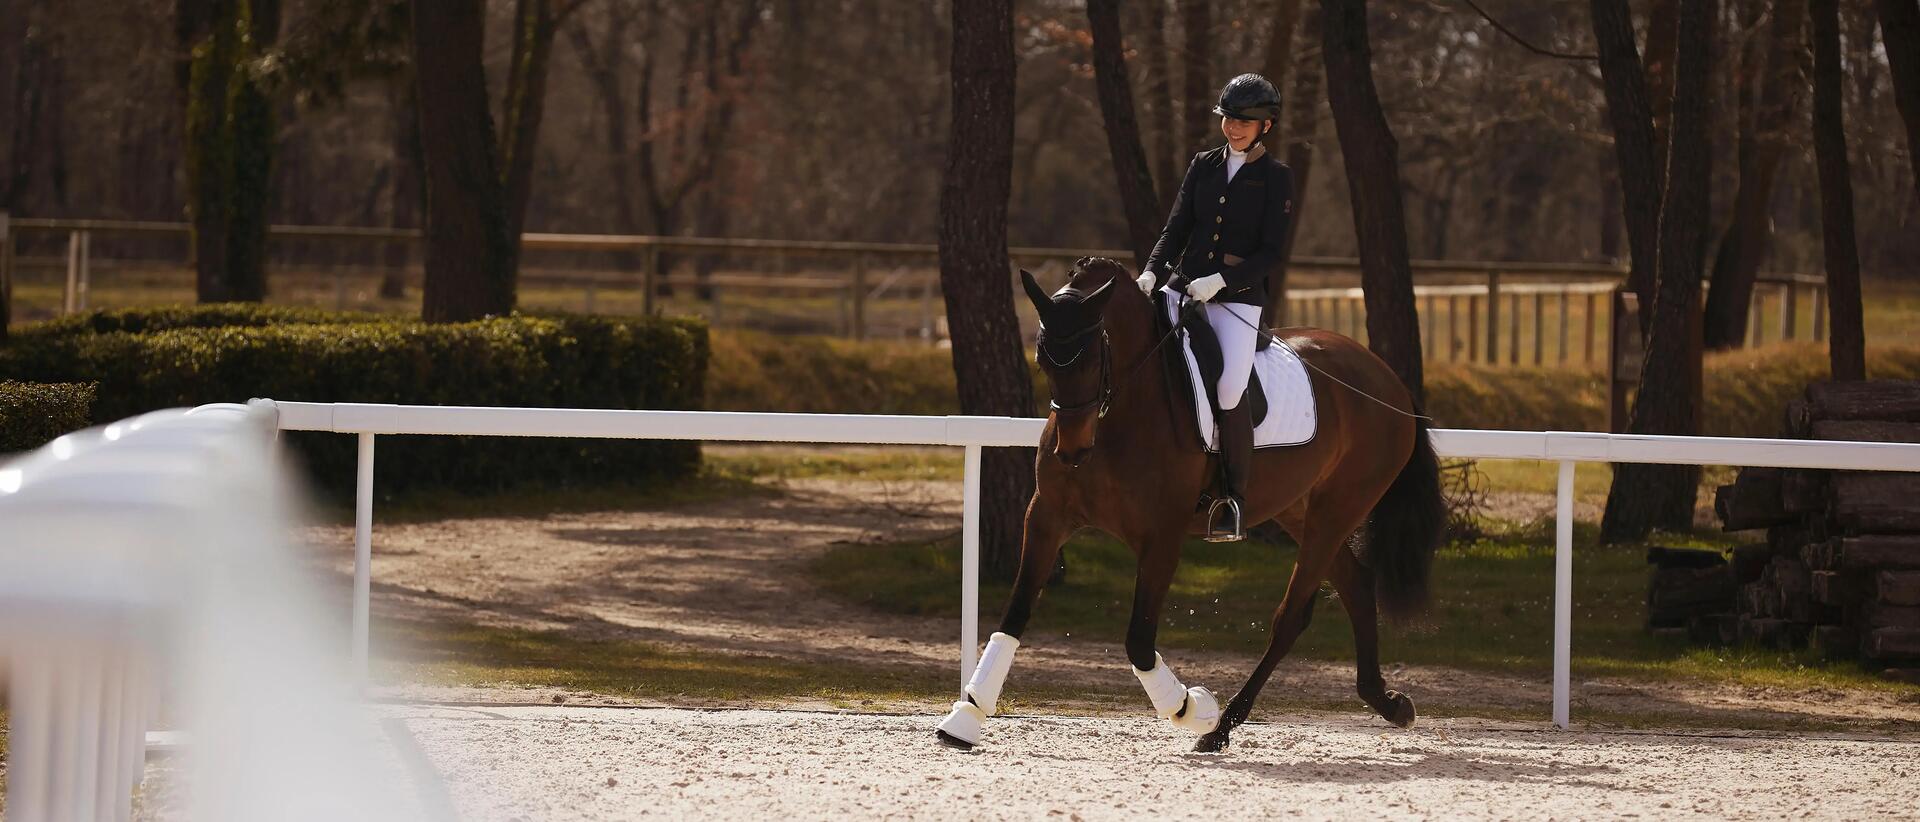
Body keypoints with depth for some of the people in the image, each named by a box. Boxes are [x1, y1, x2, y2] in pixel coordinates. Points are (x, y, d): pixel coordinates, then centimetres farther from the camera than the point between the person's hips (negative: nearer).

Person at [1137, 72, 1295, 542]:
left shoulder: (1276, 177, 0)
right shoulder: (1204, 166, 12)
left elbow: (1271, 252, -5)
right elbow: (1176, 229, 10)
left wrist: (1221, 280, -17)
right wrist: (1151, 273, -8)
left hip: (1238, 296, -4)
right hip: (1183, 285, 4)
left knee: (1230, 389, -20)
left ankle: (1235, 503, -10)